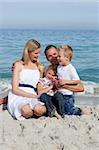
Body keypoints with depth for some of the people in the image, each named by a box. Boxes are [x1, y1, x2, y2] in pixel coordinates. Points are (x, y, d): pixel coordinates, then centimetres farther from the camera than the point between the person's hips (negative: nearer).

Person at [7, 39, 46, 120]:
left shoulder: (39, 66, 20)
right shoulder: (19, 65, 7)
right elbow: (15, 89, -2)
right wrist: (34, 96, -12)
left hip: (32, 97, 3)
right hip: (18, 96, -2)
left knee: (39, 110, -34)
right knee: (27, 111, -36)